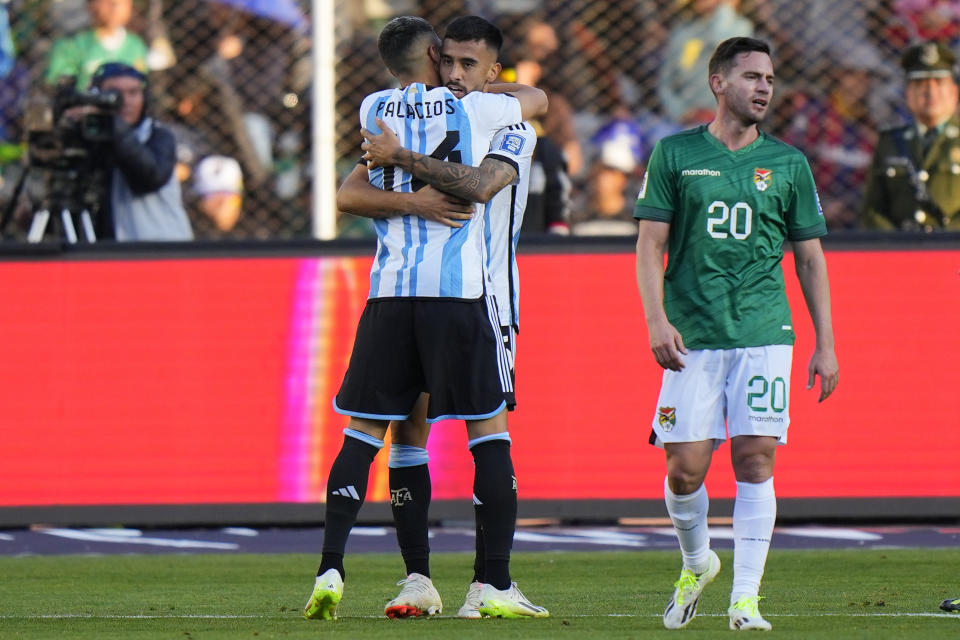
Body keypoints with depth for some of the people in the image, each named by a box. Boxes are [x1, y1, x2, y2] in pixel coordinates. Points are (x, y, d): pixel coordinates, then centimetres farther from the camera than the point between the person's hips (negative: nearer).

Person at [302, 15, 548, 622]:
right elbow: (538, 98, 23)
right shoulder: (473, 109, 3)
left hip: (391, 291, 2)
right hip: (461, 289, -2)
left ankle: (331, 570, -3)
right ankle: (497, 584, 0)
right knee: (490, 426, 5)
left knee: (364, 430, 8)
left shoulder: (374, 111, 9)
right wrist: (488, 84, 41)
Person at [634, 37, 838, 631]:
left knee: (756, 461, -8)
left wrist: (826, 344, 6)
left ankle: (745, 599, -4)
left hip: (764, 336, 1)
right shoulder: (675, 154, 5)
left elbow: (811, 258, 13)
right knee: (685, 469, -4)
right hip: (693, 337, -1)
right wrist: (656, 319, -10)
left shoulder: (788, 164, 9)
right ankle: (697, 563, 24)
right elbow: (650, 245, 4)